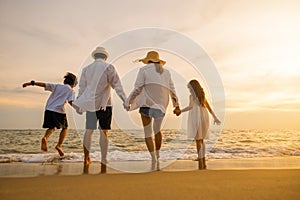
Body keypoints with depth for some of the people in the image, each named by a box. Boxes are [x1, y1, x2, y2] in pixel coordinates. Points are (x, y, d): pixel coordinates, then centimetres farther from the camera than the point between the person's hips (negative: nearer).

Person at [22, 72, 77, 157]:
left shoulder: (57, 86, 18)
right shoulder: (71, 91, 6)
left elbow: (43, 84, 10)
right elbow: (71, 102, -9)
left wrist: (30, 83, 13)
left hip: (49, 109, 4)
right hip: (59, 111, -4)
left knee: (52, 128, 17)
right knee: (65, 128, 16)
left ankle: (45, 138, -13)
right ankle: (59, 145, 5)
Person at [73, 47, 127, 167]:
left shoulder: (86, 69, 10)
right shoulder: (108, 67, -1)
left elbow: (82, 88, 11)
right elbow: (117, 85, -9)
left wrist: (79, 105, 18)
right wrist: (125, 100, -12)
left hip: (90, 104, 3)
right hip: (104, 104, -3)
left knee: (89, 131, 11)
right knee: (104, 132, 3)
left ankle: (86, 159, 19)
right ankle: (103, 159, 5)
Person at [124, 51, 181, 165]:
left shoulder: (144, 70, 2)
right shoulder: (166, 72, 14)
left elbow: (137, 89, -6)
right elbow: (172, 91, 14)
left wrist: (128, 103, 4)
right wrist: (177, 106, 23)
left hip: (146, 104, -4)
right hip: (161, 106, 4)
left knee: (147, 133, 7)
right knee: (157, 130, 25)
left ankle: (154, 159, -2)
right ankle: (157, 154, 38)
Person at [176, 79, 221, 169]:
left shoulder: (192, 95, -2)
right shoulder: (202, 95, 19)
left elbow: (191, 106, -19)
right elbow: (209, 107, 23)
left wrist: (180, 111, -12)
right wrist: (215, 117, 27)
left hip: (196, 117, -7)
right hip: (204, 117, 7)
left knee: (198, 140, -3)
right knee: (201, 140, 17)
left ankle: (201, 165, -1)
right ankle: (203, 163, 20)